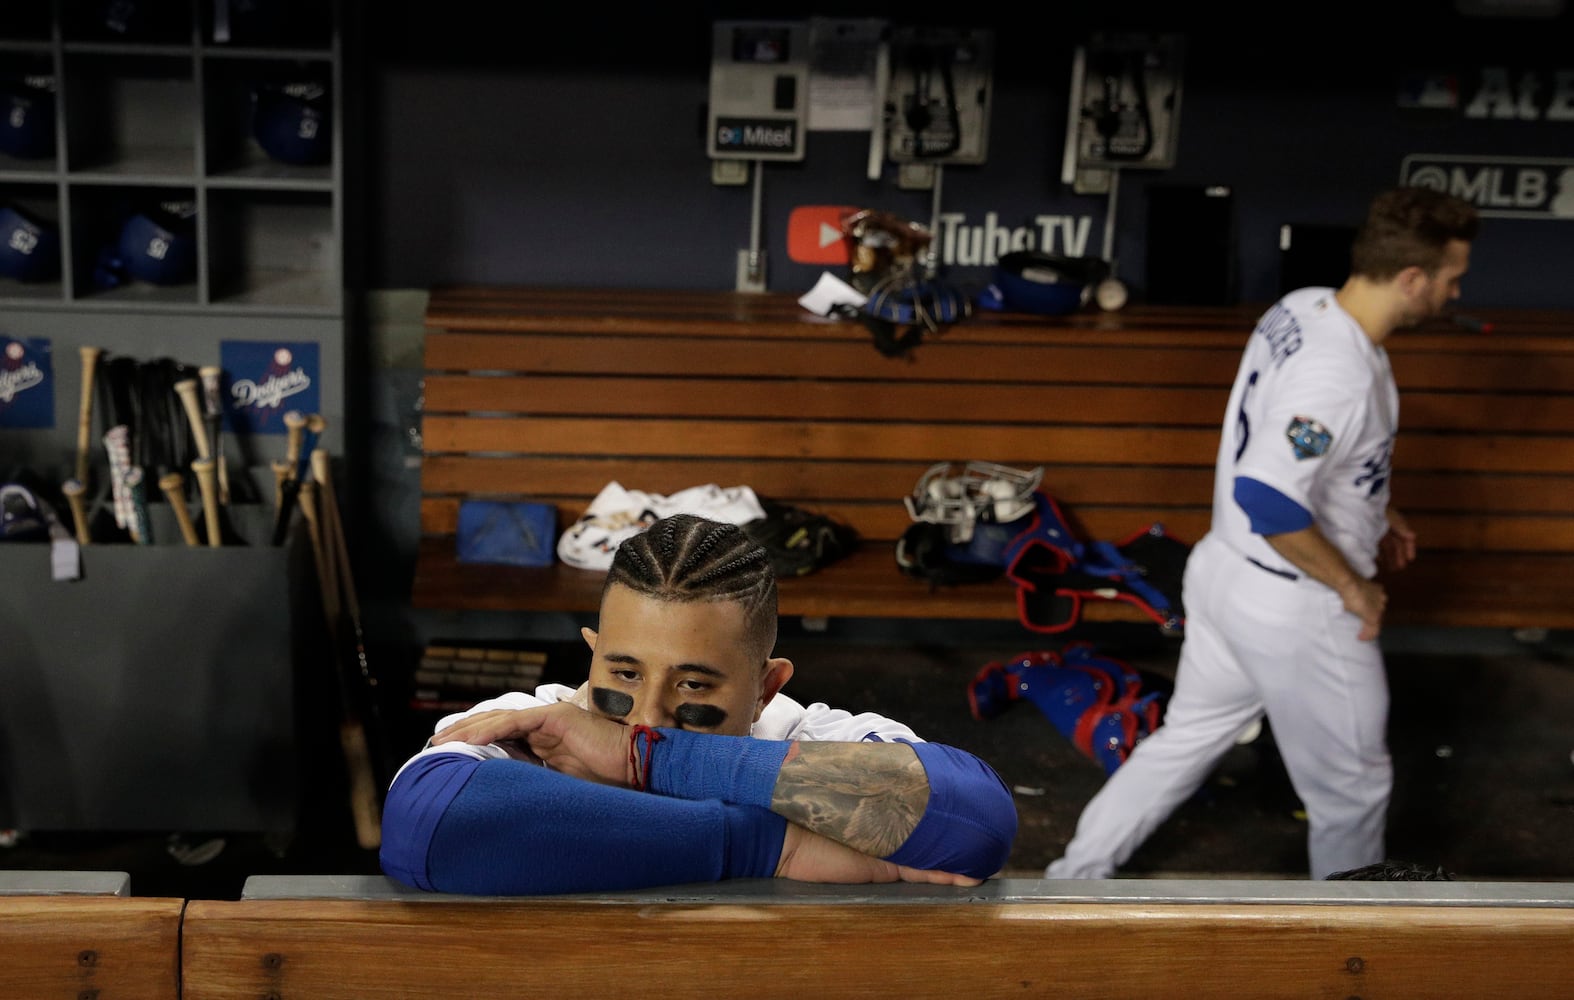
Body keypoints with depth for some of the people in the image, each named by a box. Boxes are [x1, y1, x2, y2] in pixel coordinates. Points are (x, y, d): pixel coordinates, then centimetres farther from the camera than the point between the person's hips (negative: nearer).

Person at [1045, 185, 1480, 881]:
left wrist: (1372, 514, 17)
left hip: (1226, 572, 9)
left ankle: (1074, 880, 30)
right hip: (1297, 614, -9)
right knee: (1351, 786, 14)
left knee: (1189, 739, 23)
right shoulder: (1343, 375, -29)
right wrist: (1353, 586, -20)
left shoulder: (1303, 307, 0)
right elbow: (1268, 501, -35)